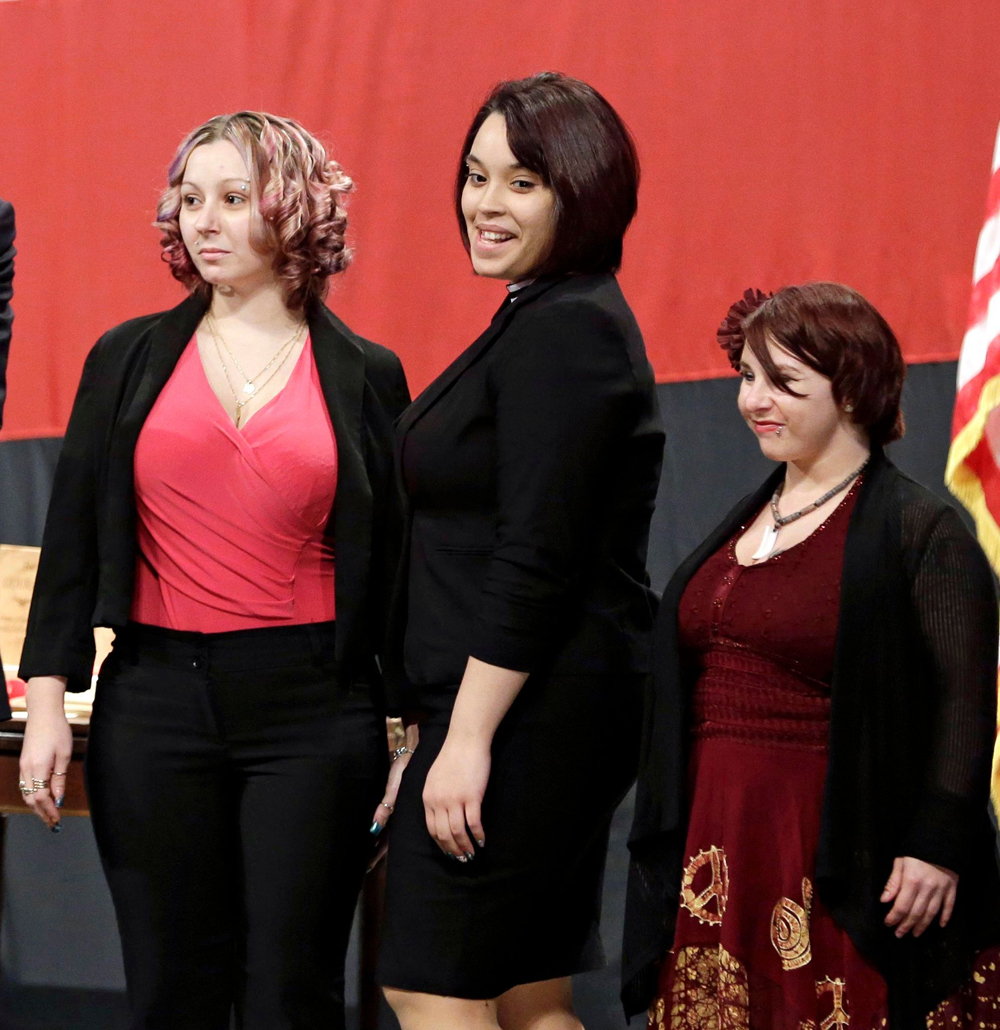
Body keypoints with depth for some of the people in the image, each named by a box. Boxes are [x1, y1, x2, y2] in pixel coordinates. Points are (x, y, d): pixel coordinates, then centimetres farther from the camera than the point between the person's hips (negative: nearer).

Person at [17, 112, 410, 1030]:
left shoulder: (365, 377, 5)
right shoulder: (130, 360, 9)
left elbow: (392, 566, 7)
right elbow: (73, 535, 9)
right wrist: (47, 700, 2)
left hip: (313, 711, -1)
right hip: (156, 704, 1)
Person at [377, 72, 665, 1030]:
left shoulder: (563, 331, -15)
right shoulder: (549, 320, 17)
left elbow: (535, 562, -21)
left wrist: (468, 737, -22)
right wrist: (455, 727, 20)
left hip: (530, 710, -11)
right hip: (553, 713, 11)